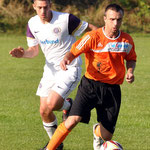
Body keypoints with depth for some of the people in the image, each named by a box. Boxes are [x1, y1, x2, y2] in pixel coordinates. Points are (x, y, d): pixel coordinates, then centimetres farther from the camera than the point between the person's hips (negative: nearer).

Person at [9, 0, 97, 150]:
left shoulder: (66, 19, -20)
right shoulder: (32, 24, -2)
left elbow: (92, 28, -9)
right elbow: (34, 50, 8)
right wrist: (23, 54, -13)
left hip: (69, 69, -6)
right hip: (50, 70, 6)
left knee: (51, 104, -24)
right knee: (44, 111, 4)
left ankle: (67, 105, 13)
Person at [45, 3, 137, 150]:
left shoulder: (127, 40, 1)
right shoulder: (93, 37, -11)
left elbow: (131, 59, 19)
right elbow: (74, 52, -9)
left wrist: (130, 71, -1)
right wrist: (66, 59, -31)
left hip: (112, 89, 3)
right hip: (91, 84, -3)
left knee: (107, 136, 4)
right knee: (73, 120, -24)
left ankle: (97, 131, 44)